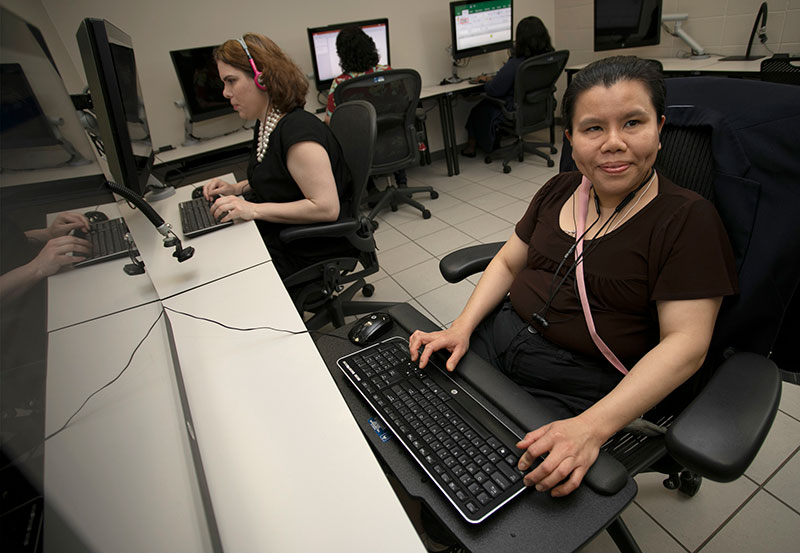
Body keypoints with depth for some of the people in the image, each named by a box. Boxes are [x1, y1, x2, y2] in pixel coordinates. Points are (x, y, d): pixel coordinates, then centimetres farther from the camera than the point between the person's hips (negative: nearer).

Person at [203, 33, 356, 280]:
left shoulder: (298, 131, -23)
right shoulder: (267, 124, 7)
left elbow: (327, 207, -28)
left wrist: (254, 209, -27)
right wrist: (237, 188, 6)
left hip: (310, 250, -9)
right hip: (276, 236, 9)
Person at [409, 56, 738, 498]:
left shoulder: (688, 221, -9)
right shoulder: (559, 190, 8)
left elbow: (685, 344, -15)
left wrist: (592, 427, -27)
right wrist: (462, 327, -5)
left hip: (573, 390, -5)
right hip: (499, 335, 6)